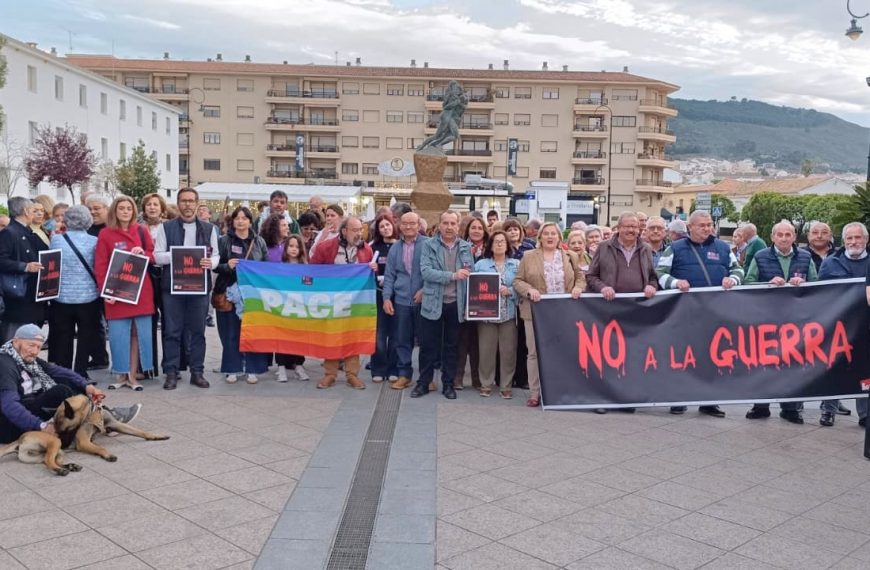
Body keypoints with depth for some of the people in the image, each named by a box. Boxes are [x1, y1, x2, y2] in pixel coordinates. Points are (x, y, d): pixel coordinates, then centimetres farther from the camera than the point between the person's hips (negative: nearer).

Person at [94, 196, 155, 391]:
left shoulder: (142, 232, 8)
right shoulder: (105, 234, 1)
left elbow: (153, 256, 11)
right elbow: (100, 265, -3)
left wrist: (143, 253, -11)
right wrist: (105, 290, -12)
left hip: (141, 291, 2)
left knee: (138, 333, 3)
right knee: (119, 334, 0)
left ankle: (133, 375, 12)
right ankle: (122, 375, 12)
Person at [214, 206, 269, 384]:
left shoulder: (259, 242, 9)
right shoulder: (224, 241, 4)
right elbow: (215, 266, 3)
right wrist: (227, 266, -15)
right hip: (230, 293, -1)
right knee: (231, 332, 2)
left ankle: (252, 369, 12)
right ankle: (232, 369, 12)